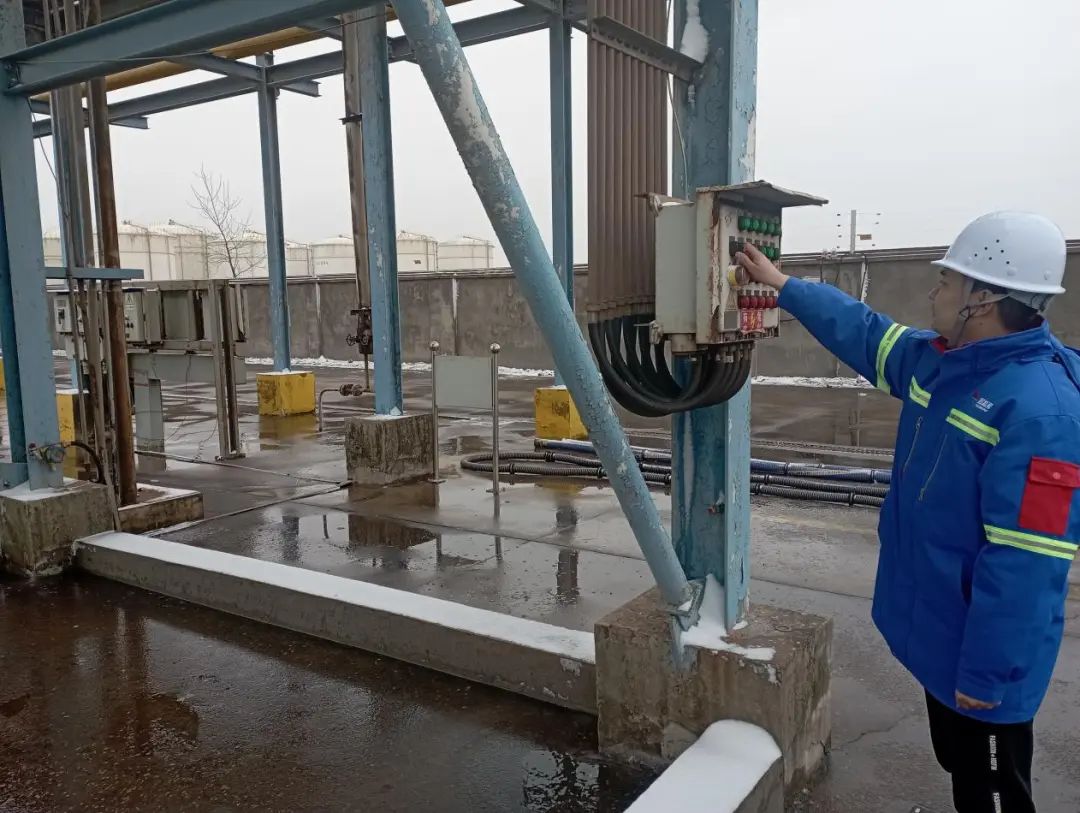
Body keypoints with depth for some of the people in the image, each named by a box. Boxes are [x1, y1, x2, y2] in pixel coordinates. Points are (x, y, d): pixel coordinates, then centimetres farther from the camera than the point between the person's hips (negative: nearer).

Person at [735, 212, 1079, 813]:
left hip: (980, 650, -8)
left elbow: (1024, 563, -30)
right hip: (939, 630, 9)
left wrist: (986, 674, -25)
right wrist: (783, 285, 18)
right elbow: (864, 333, 16)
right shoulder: (940, 361, 0)